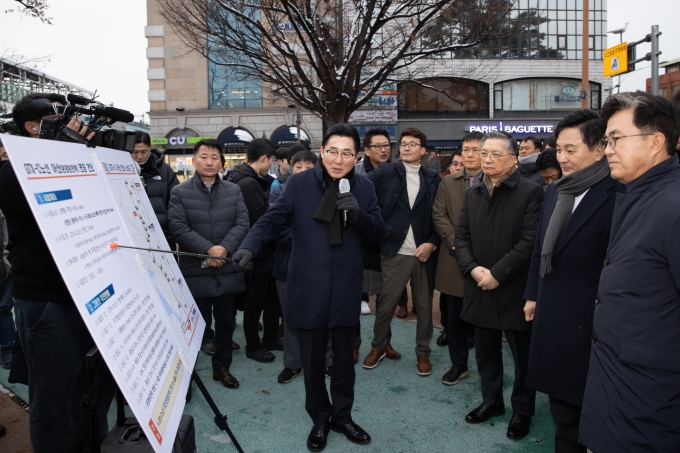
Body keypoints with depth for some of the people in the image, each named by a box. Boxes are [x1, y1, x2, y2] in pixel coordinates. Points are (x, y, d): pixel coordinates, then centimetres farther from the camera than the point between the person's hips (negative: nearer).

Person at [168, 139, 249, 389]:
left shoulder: (234, 191, 7)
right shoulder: (179, 192, -2)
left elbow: (242, 223, -2)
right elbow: (178, 228, -11)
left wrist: (224, 249, -17)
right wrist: (207, 249, -21)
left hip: (227, 270, 3)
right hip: (195, 271, -3)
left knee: (226, 323, 15)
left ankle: (222, 367, 32)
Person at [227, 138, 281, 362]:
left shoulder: (253, 181, 9)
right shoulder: (247, 184, -23)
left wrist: (274, 245, 7)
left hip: (265, 251, 9)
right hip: (257, 253, -9)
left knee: (271, 297, 20)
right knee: (255, 301, 8)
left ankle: (271, 338, 36)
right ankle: (253, 346, 25)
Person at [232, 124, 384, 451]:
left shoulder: (364, 188, 2)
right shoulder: (299, 184, -5)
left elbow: (379, 232, 3)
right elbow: (272, 219, -10)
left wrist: (358, 215, -17)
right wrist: (249, 247, -28)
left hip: (346, 289, 2)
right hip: (308, 289, -2)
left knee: (344, 360, 17)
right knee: (312, 362, 12)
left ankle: (342, 416, 39)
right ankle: (320, 419, 35)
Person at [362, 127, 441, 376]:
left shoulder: (433, 179, 6)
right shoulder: (385, 172, 0)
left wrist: (432, 243, -5)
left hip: (424, 251, 2)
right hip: (394, 251, -2)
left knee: (424, 306, 11)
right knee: (385, 304, 8)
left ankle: (423, 352, 28)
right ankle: (379, 346, 30)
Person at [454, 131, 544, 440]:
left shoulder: (530, 192, -9)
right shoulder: (472, 194, 10)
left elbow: (530, 241, -16)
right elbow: (461, 236, 7)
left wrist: (497, 273, -19)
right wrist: (473, 268, -10)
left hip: (515, 288, -5)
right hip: (480, 288, 5)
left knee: (523, 355, 10)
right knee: (485, 352, 17)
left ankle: (522, 411, 28)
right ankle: (492, 401, 36)